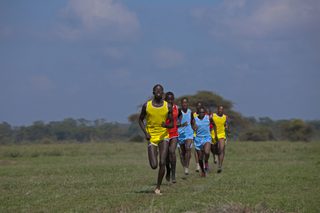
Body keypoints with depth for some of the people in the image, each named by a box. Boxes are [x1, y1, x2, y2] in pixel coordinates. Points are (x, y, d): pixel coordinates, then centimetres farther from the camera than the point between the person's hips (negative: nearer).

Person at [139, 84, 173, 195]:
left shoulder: (168, 107, -1)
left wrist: (167, 125, -20)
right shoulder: (147, 106, -2)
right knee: (154, 166, -7)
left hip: (164, 136, 0)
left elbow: (172, 124, 4)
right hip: (151, 137, 0)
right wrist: (145, 132, -4)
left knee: (162, 163, -12)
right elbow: (140, 120, 11)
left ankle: (158, 187, 2)